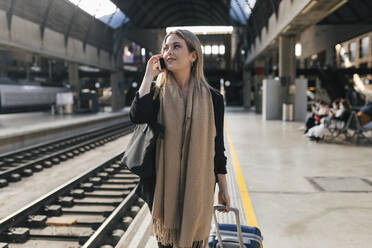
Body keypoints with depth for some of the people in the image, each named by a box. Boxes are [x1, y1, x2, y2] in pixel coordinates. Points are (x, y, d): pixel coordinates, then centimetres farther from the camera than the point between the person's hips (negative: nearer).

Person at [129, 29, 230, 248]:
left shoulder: (211, 98, -2)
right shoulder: (158, 92, -1)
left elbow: (217, 146, 3)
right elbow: (138, 117, -22)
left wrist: (223, 188, 5)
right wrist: (149, 75, -14)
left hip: (198, 186, 0)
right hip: (163, 184, 1)